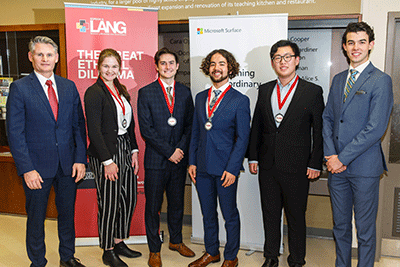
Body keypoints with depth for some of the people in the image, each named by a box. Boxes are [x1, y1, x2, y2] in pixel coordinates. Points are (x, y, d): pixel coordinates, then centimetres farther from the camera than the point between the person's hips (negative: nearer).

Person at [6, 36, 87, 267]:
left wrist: (80, 159, -1)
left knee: (68, 213, 15)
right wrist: (26, 169, -14)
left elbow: (79, 124, 7)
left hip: (68, 164, 3)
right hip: (38, 166, -3)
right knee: (36, 218, 12)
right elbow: (15, 133, -8)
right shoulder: (19, 88, -5)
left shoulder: (69, 87, 6)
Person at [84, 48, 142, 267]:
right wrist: (108, 161, -17)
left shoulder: (121, 90, 13)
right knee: (109, 203, 2)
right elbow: (94, 130, -15)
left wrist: (134, 151, 8)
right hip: (105, 153, -8)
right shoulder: (94, 93, -10)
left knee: (129, 199, 13)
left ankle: (119, 243, 30)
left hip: (125, 151, 8)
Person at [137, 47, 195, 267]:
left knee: (177, 203, 16)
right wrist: (168, 152, -12)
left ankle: (176, 241, 36)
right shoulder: (146, 93, -3)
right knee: (153, 206, 6)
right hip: (156, 159, -3)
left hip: (179, 158, 3)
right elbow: (146, 129, -9)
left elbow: (189, 125, 7)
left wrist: (180, 149, -8)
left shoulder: (185, 92, 8)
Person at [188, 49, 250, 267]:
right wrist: (192, 162, 6)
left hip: (225, 168, -5)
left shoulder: (240, 100, -6)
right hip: (202, 167, 5)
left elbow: (242, 138, -9)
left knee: (230, 215, 8)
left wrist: (232, 169, -14)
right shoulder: (200, 98, 10)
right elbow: (195, 132, 12)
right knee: (208, 213, 16)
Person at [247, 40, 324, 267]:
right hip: (267, 165, 4)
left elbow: (319, 131, -3)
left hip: (296, 167, -3)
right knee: (270, 213, 14)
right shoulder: (265, 90, 8)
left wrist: (315, 164, -6)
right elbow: (256, 126, 12)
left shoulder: (313, 91, -3)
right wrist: (253, 157, 8)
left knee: (296, 216, 9)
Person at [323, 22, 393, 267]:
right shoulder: (338, 79, 13)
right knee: (340, 226, 17)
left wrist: (342, 158, -13)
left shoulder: (381, 80, -7)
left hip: (364, 167, -5)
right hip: (337, 165, 6)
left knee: (365, 230, 7)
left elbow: (375, 129, -15)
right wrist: (330, 154, -3)